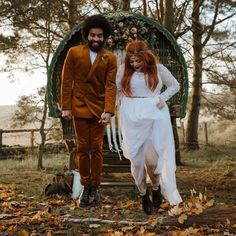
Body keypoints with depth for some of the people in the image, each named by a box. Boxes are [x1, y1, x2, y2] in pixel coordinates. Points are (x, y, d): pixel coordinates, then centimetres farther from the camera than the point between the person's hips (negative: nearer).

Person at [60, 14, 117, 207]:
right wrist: (66, 107, -5)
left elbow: (110, 85, -6)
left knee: (96, 149, 3)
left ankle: (95, 188, 13)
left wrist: (109, 111, -17)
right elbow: (67, 81, 1)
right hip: (80, 107, 1)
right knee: (82, 148, 5)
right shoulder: (74, 52, 2)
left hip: (99, 109, 0)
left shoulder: (110, 58, 1)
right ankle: (85, 187, 16)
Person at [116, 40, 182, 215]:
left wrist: (162, 98, -2)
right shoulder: (124, 70, 3)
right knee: (137, 160, 4)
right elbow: (115, 91, 10)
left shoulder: (158, 69, 2)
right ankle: (144, 195, 25)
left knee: (152, 159, -10)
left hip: (154, 117, -1)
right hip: (132, 119, 1)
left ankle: (156, 187, 21)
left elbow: (175, 86, 14)